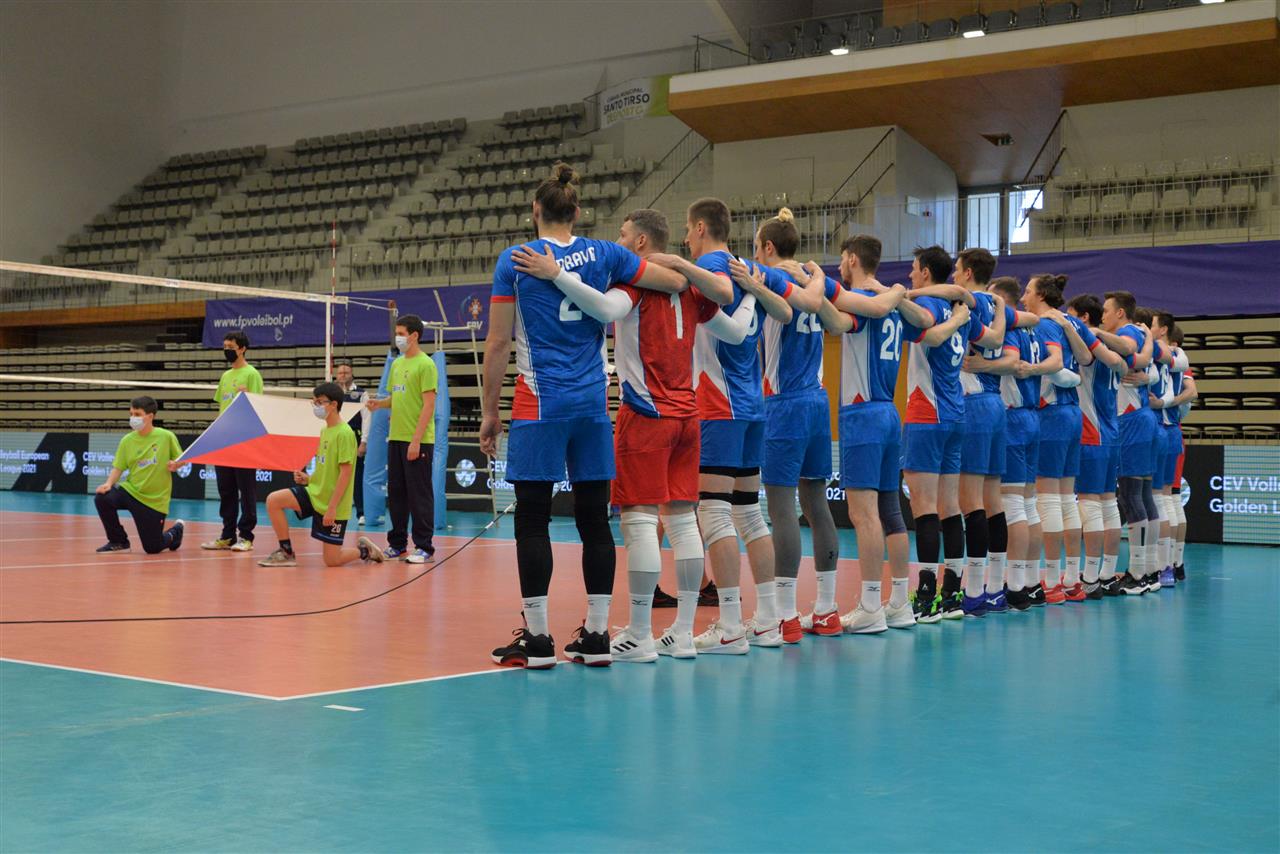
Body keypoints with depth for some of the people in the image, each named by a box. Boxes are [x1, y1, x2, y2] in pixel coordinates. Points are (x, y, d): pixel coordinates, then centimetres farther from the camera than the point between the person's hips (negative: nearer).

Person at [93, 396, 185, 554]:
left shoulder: (166, 437, -8)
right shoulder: (127, 440, 0)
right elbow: (118, 467, 1)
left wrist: (175, 465, -20)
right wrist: (109, 483, -17)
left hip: (155, 500, -3)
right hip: (130, 491, 3)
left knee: (152, 548, -2)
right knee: (102, 498, -26)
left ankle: (175, 531, 35)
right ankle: (118, 542, -3)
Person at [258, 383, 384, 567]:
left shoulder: (344, 433, -17)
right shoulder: (324, 431, 9)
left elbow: (345, 473, -20)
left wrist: (332, 507, -22)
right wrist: (309, 478, 2)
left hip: (334, 505, -8)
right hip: (315, 492, 8)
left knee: (332, 560, -6)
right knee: (273, 500, -10)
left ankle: (365, 551, 23)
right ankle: (286, 553, 2)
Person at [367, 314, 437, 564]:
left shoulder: (425, 364, -9)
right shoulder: (397, 363, 15)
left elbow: (429, 405, -13)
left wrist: (416, 440, -18)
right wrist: (381, 403, 0)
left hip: (417, 441, -8)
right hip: (396, 438, 8)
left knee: (419, 494, -3)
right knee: (396, 493, 11)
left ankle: (424, 548, 3)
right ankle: (397, 545, 20)